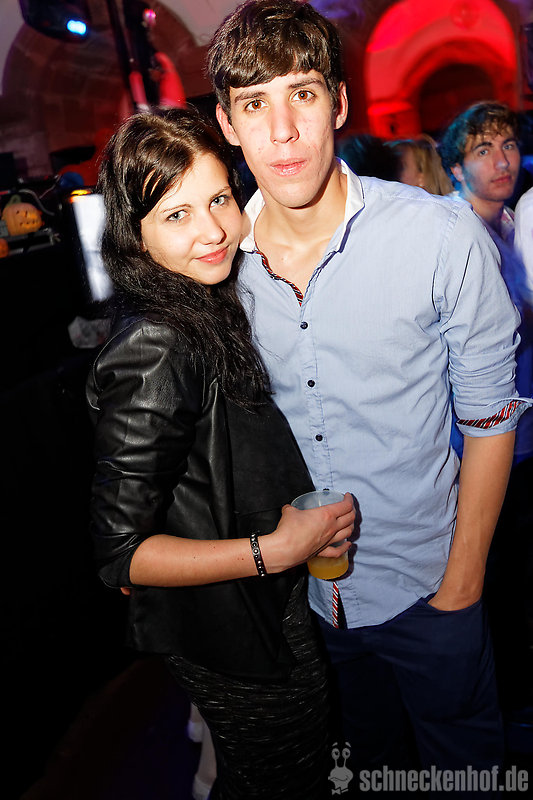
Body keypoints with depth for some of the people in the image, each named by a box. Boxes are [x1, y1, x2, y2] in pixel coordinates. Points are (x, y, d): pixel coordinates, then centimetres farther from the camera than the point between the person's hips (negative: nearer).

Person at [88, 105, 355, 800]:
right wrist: (276, 549, -26)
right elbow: (119, 552, -28)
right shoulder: (154, 352, -31)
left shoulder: (212, 302, -3)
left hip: (275, 601, 8)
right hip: (232, 637, -8)